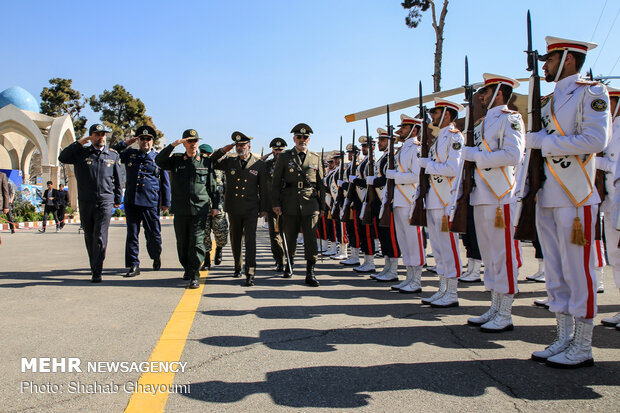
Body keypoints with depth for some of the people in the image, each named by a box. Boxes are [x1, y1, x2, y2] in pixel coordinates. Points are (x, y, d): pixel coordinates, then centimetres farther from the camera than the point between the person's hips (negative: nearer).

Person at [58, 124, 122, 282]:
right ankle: (94, 267, 25)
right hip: (85, 202, 2)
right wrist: (78, 143, -3)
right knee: (89, 237, 10)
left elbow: (117, 179, 14)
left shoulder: (113, 155, 9)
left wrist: (117, 199, 14)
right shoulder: (82, 153, 9)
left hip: (105, 201, -2)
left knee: (100, 238, -10)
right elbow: (62, 158, -1)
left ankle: (97, 272, -7)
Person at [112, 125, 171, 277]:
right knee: (132, 234, 2)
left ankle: (156, 257, 31)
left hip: (151, 202, -2)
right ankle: (133, 265, 8)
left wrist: (166, 202, 4)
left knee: (153, 234, 4)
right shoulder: (129, 154, 13)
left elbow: (165, 182, 8)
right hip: (131, 202, 2)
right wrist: (125, 143, 8)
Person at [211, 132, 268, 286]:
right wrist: (224, 150, 1)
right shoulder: (229, 162, 8)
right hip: (233, 208, 3)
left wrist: (263, 208, 2)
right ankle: (237, 267, 31)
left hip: (251, 209, -3)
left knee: (250, 240, -10)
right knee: (235, 239, 13)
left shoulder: (259, 164, 2)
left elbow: (263, 188, 4)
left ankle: (250, 274, -9)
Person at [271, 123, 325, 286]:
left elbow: (320, 184, 14)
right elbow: (276, 182, 5)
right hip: (289, 205, 0)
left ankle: (310, 273, -1)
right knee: (289, 236, 8)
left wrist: (322, 206, 11)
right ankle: (289, 264, 31)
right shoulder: (284, 157, 7)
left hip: (310, 205, 0)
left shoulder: (316, 159, 12)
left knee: (311, 238, -5)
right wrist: (276, 203, -2)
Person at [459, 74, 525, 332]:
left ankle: (505, 315, 4)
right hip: (481, 196, 9)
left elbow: (513, 155, -18)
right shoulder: (482, 123, 22)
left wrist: (474, 155, -13)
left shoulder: (509, 118, -4)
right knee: (489, 254, 11)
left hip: (501, 197, -9)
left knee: (503, 254, -4)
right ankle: (495, 310, 20)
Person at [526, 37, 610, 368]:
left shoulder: (591, 92, -2)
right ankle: (564, 340, 19)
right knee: (554, 273, 9)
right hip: (546, 198, 8)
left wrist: (544, 141, -13)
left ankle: (582, 348, 8)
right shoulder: (548, 101, 20)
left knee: (577, 271, -3)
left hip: (575, 198, -7)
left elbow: (595, 140, -17)